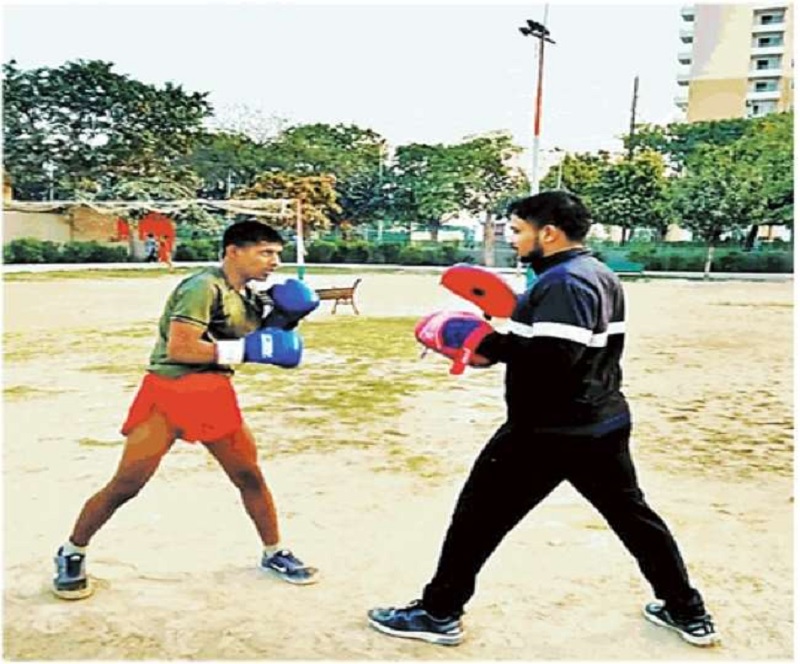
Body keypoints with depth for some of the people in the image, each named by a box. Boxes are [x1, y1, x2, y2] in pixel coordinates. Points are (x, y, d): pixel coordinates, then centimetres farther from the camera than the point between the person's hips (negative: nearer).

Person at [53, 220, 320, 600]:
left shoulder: (246, 295, 9)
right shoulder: (203, 287, -18)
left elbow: (254, 340, 17)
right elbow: (179, 348, -27)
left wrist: (279, 322, -1)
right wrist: (247, 349, -25)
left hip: (214, 395, 7)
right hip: (168, 393, -7)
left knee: (249, 475, 9)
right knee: (125, 485, -2)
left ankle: (274, 553, 26)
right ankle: (71, 554, 20)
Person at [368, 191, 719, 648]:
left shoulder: (562, 282, -19)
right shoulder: (603, 276, 12)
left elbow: (551, 359, -29)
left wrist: (489, 346, -20)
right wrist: (510, 335, 9)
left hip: (546, 432, -9)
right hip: (604, 424, 10)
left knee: (478, 517, 2)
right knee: (632, 514, 21)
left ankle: (439, 614, 13)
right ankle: (688, 612, 31)